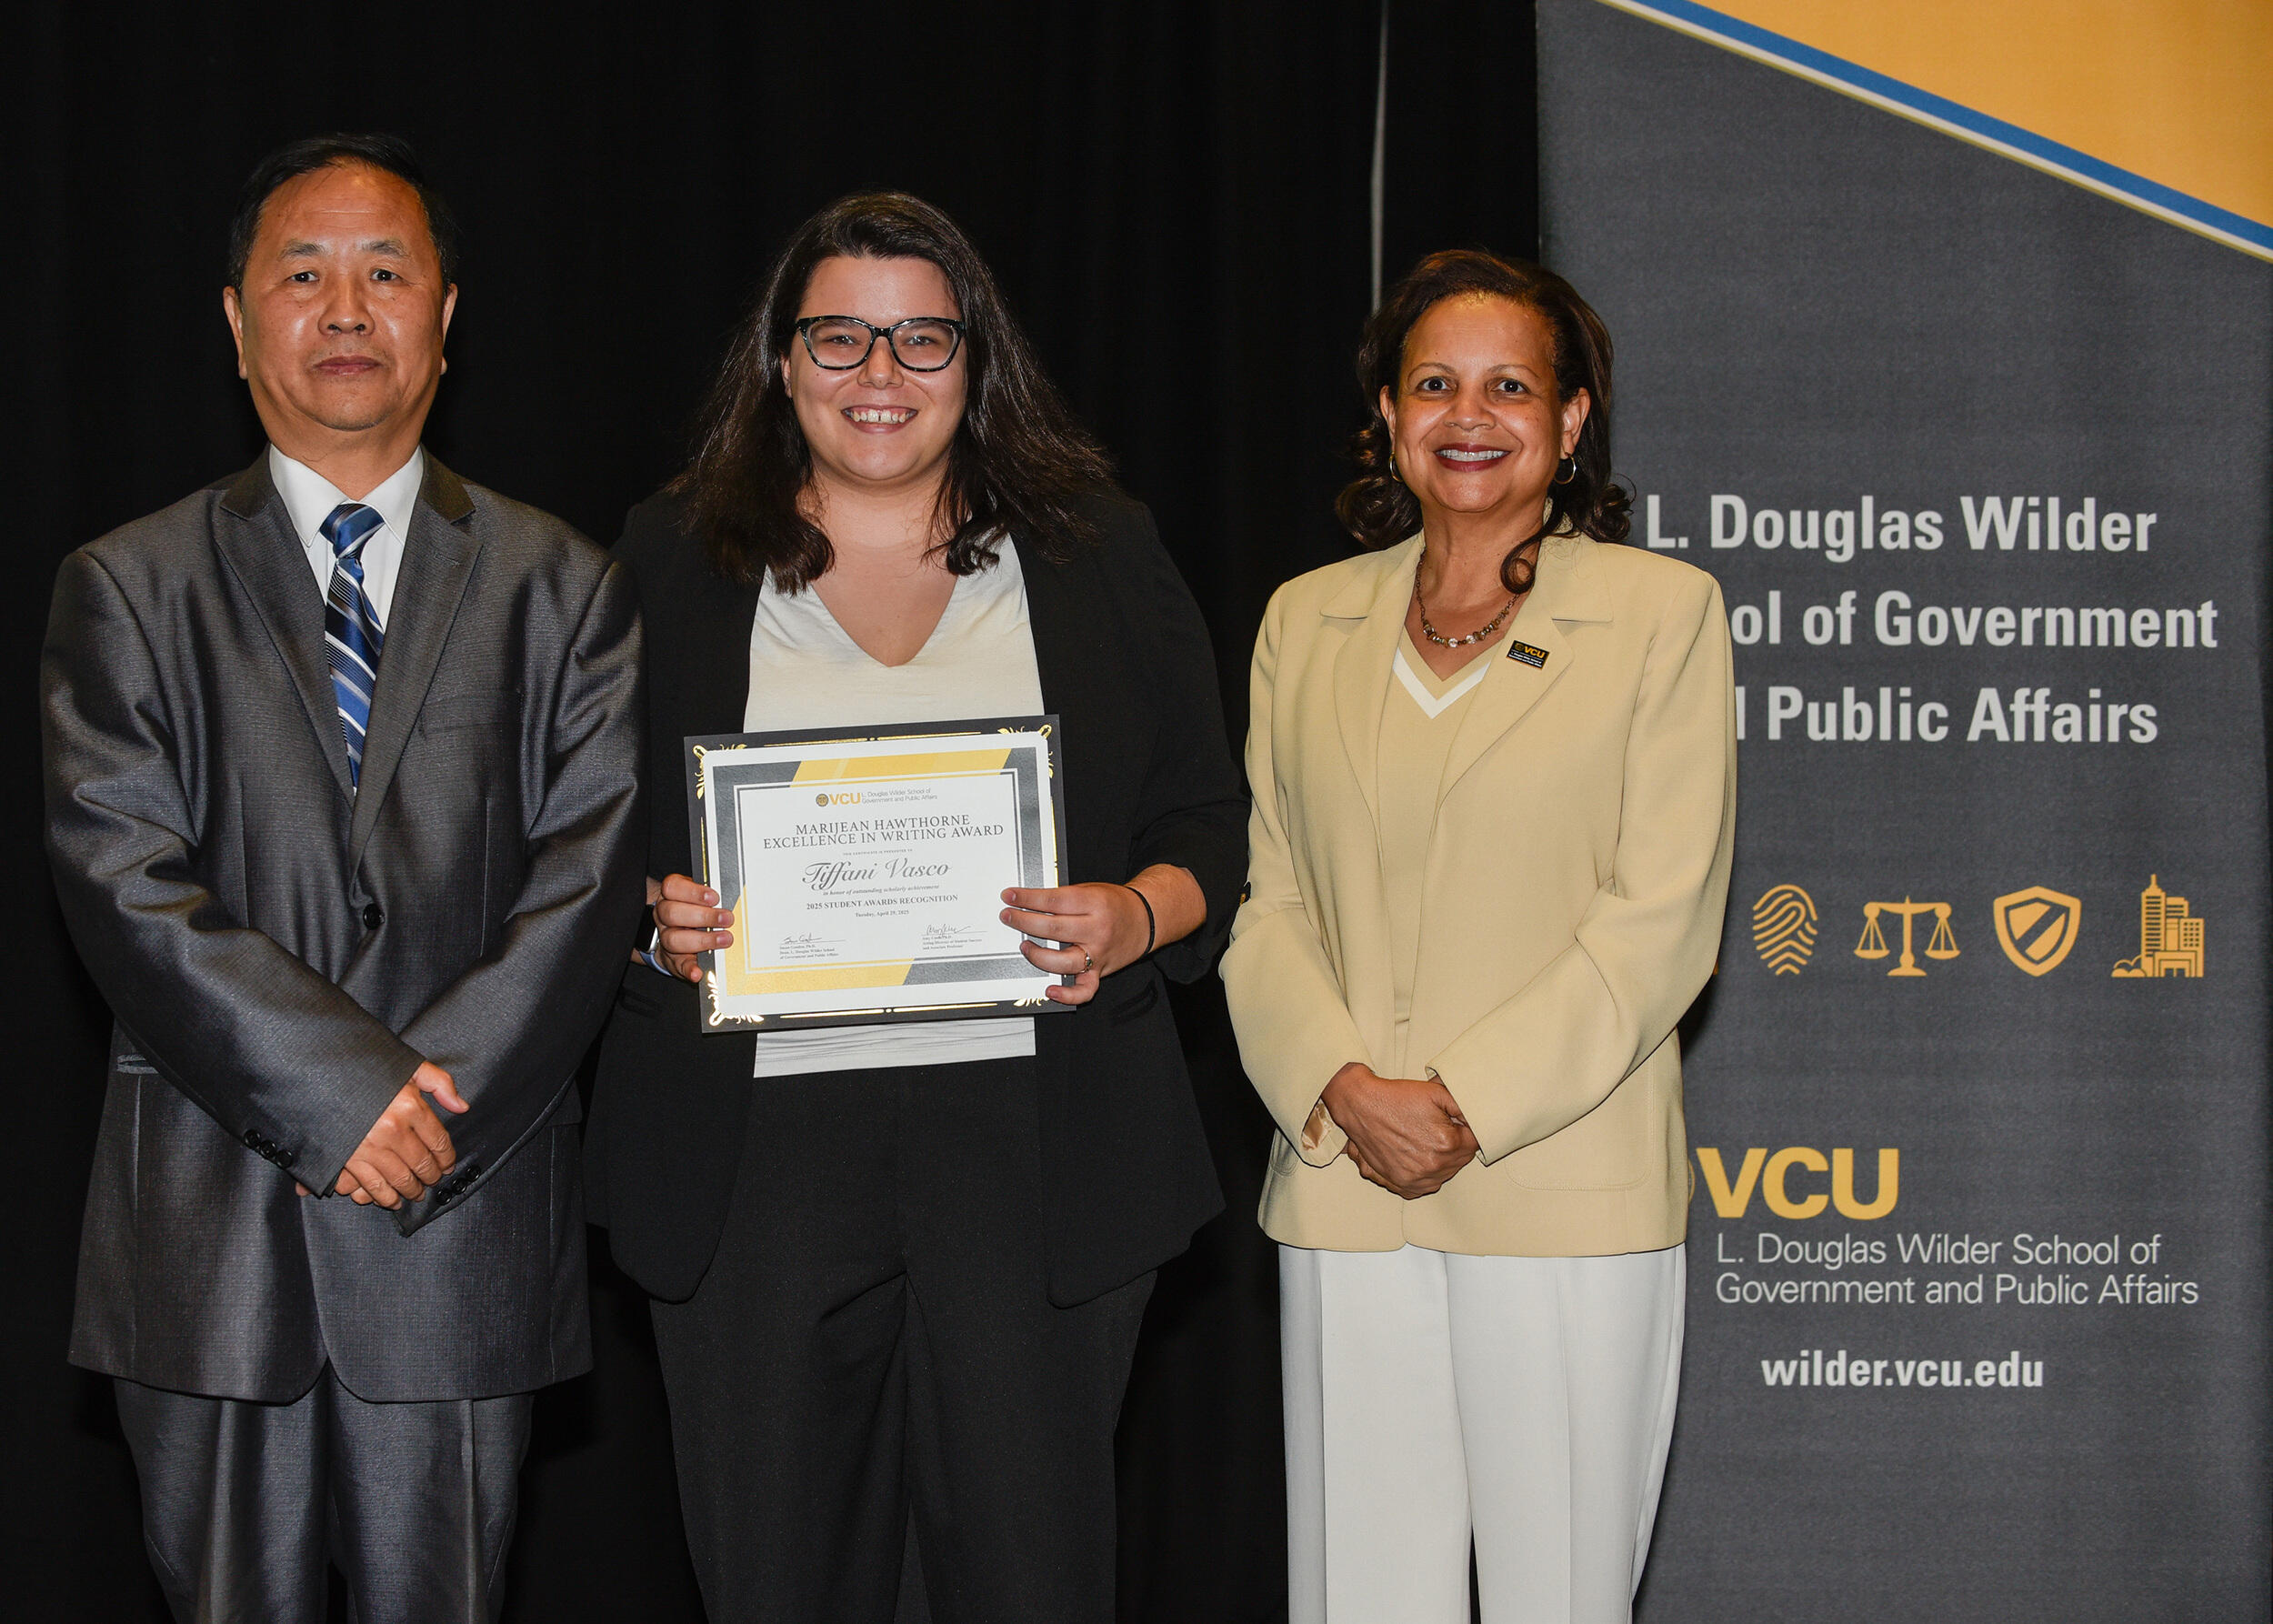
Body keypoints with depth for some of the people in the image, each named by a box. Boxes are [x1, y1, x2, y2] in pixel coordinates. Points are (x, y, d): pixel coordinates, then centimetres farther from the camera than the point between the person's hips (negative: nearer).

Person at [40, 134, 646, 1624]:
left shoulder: (560, 591, 8)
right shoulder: (128, 591, 6)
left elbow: (590, 877, -2)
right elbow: (121, 879, -6)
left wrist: (429, 1102, -14)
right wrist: (342, 1090, -16)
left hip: (463, 1222, 0)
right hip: (207, 1222, 0)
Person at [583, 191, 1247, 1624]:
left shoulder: (1100, 555, 11)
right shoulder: (669, 564, 11)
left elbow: (1211, 822, 11)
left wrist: (1134, 917, -10)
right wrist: (652, 916, -10)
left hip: (1034, 1138, 0)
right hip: (758, 1142, 0)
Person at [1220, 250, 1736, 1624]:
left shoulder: (1662, 610, 3)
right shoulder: (1307, 623, 15)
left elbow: (1660, 918, -5)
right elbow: (1266, 899, 10)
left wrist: (1470, 1105, -12)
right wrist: (1342, 1087, -8)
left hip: (1569, 1196, -3)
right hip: (1345, 1195, 3)